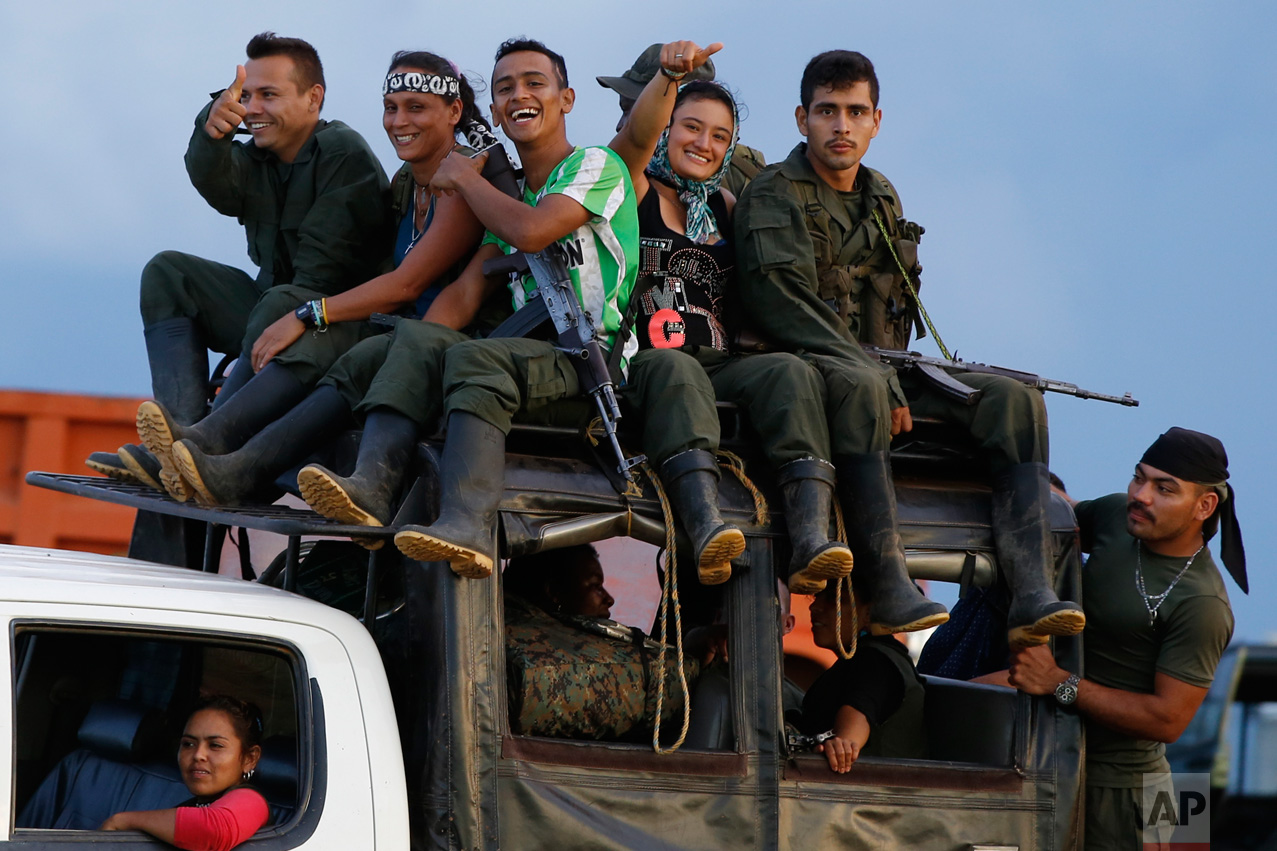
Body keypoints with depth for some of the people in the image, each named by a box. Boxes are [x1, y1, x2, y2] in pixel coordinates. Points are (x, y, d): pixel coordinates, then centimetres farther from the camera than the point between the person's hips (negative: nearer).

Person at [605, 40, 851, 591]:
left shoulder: (725, 208, 26)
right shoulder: (636, 189, 12)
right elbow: (638, 136, -10)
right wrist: (670, 76, -28)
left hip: (721, 369, 4)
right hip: (642, 368, -4)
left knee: (789, 371, -27)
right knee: (675, 366, -38)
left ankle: (811, 542, -47)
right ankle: (705, 528, -59)